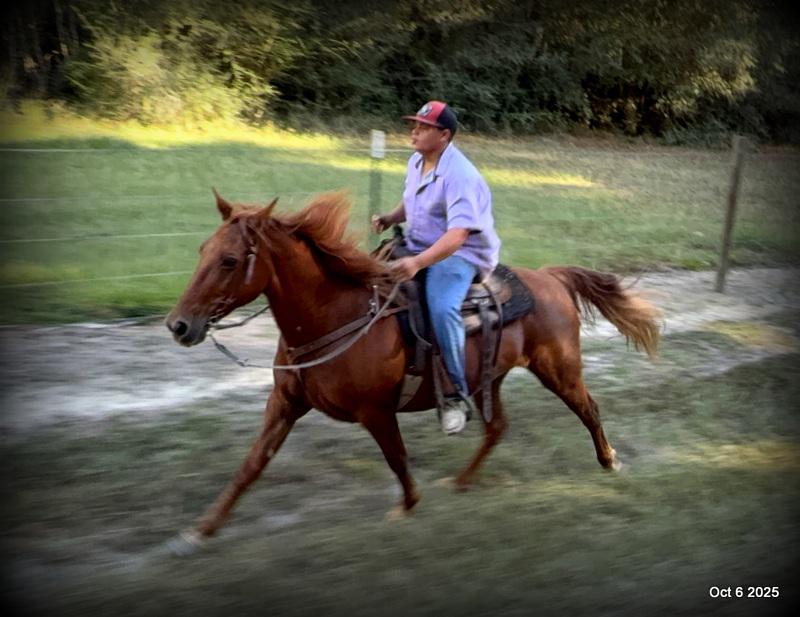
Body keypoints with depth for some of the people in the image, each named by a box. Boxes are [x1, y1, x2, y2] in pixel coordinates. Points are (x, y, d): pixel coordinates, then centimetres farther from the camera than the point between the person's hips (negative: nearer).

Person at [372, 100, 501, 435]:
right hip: (418, 247, 10)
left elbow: (457, 235, -32)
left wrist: (418, 262, -45)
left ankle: (458, 396, -23)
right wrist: (391, 218, 4)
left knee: (441, 307, -35)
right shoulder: (416, 162, 6)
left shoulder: (460, 175, -22)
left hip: (462, 253, -10)